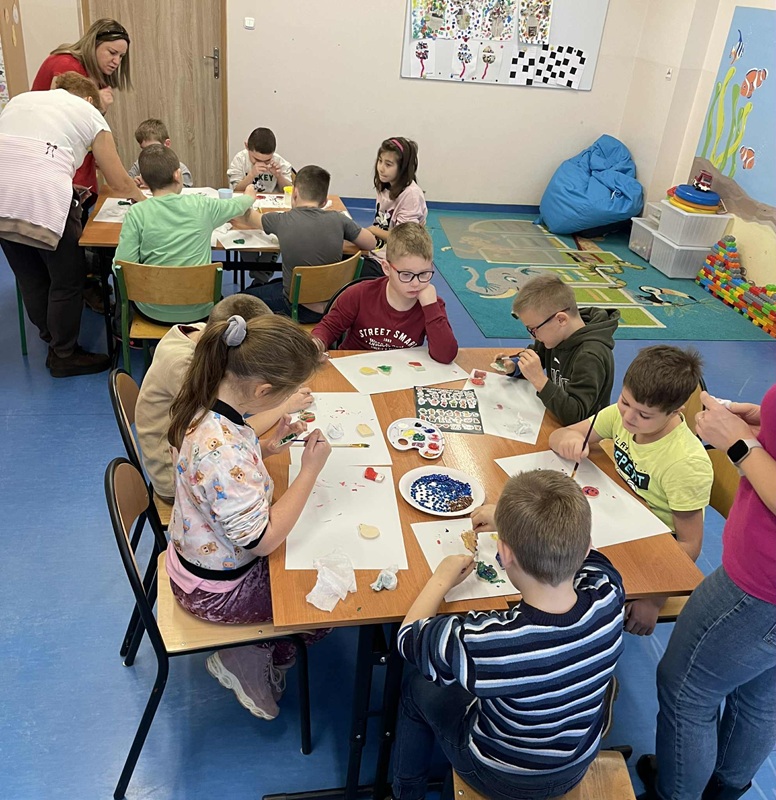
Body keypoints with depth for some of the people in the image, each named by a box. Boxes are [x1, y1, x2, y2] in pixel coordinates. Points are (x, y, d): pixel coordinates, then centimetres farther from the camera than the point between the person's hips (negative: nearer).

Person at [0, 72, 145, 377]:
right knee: (68, 280, 11)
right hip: (43, 201, -5)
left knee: (31, 278, 20)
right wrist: (141, 198, 35)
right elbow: (120, 182, 14)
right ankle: (64, 356, 22)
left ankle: (52, 338, 39)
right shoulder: (89, 113, 14)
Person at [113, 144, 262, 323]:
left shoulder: (136, 214, -13)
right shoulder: (202, 205, -9)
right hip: (198, 310, 1)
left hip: (154, 310, 0)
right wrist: (249, 196, 37)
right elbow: (236, 205, 12)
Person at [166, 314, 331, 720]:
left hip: (196, 554, 8)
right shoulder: (223, 453, -41)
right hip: (216, 590, -8)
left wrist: (265, 447, -6)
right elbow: (263, 540, -29)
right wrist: (310, 470, -24)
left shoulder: (208, 404, -12)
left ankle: (252, 646, 29)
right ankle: (253, 663, 22)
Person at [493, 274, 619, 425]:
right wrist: (514, 365, -4)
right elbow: (535, 352, 17)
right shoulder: (556, 333, -5)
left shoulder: (590, 357, -28)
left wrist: (539, 380, -37)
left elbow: (575, 416, -32)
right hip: (553, 422, 8)